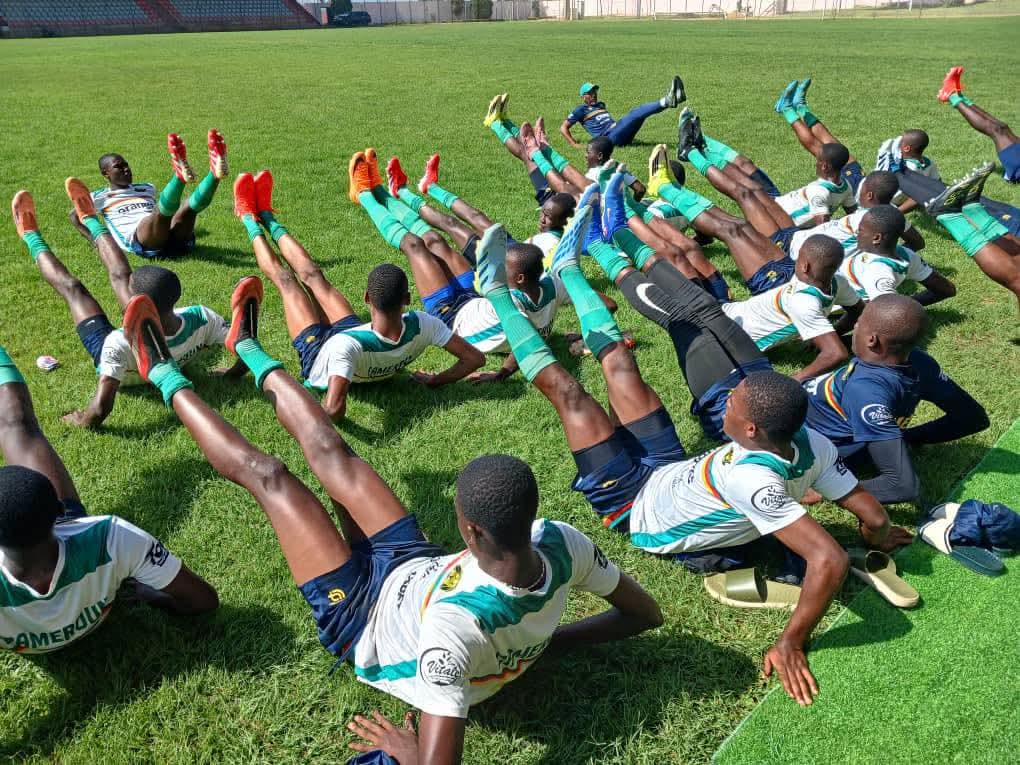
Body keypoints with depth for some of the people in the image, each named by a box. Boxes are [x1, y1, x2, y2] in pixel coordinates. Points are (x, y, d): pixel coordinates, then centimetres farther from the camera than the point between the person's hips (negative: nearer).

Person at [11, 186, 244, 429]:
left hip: (123, 375, -3)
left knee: (71, 288, 13)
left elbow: (100, 411, -53)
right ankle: (90, 219, 47)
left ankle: (31, 237, 44)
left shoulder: (120, 344, -50)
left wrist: (81, 421, -32)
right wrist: (229, 375, -17)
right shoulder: (202, 318, -41)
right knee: (120, 276, 18)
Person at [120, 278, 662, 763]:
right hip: (415, 569, 5)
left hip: (365, 622, -5)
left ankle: (167, 378, 30)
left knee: (265, 474, 1)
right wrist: (544, 641, -12)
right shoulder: (558, 543, -30)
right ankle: (249, 349, 39)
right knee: (327, 449, 12)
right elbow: (646, 613, -12)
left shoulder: (455, 622, -48)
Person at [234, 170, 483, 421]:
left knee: (285, 279, 12)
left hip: (319, 356, -4)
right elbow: (475, 358, -32)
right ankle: (266, 215, 45)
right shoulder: (421, 325, -38)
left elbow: (333, 410, -62)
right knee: (311, 274, 18)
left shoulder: (348, 346, -52)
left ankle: (250, 220, 42)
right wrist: (436, 381, -26)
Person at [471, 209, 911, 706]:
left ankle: (497, 288, 16)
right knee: (618, 363, 10)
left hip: (632, 505, -7)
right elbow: (874, 514, -13)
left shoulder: (751, 481, -43)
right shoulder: (809, 441, -21)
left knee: (564, 388, -3)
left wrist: (792, 642, -40)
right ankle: (568, 267, 30)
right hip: (672, 471, 7)